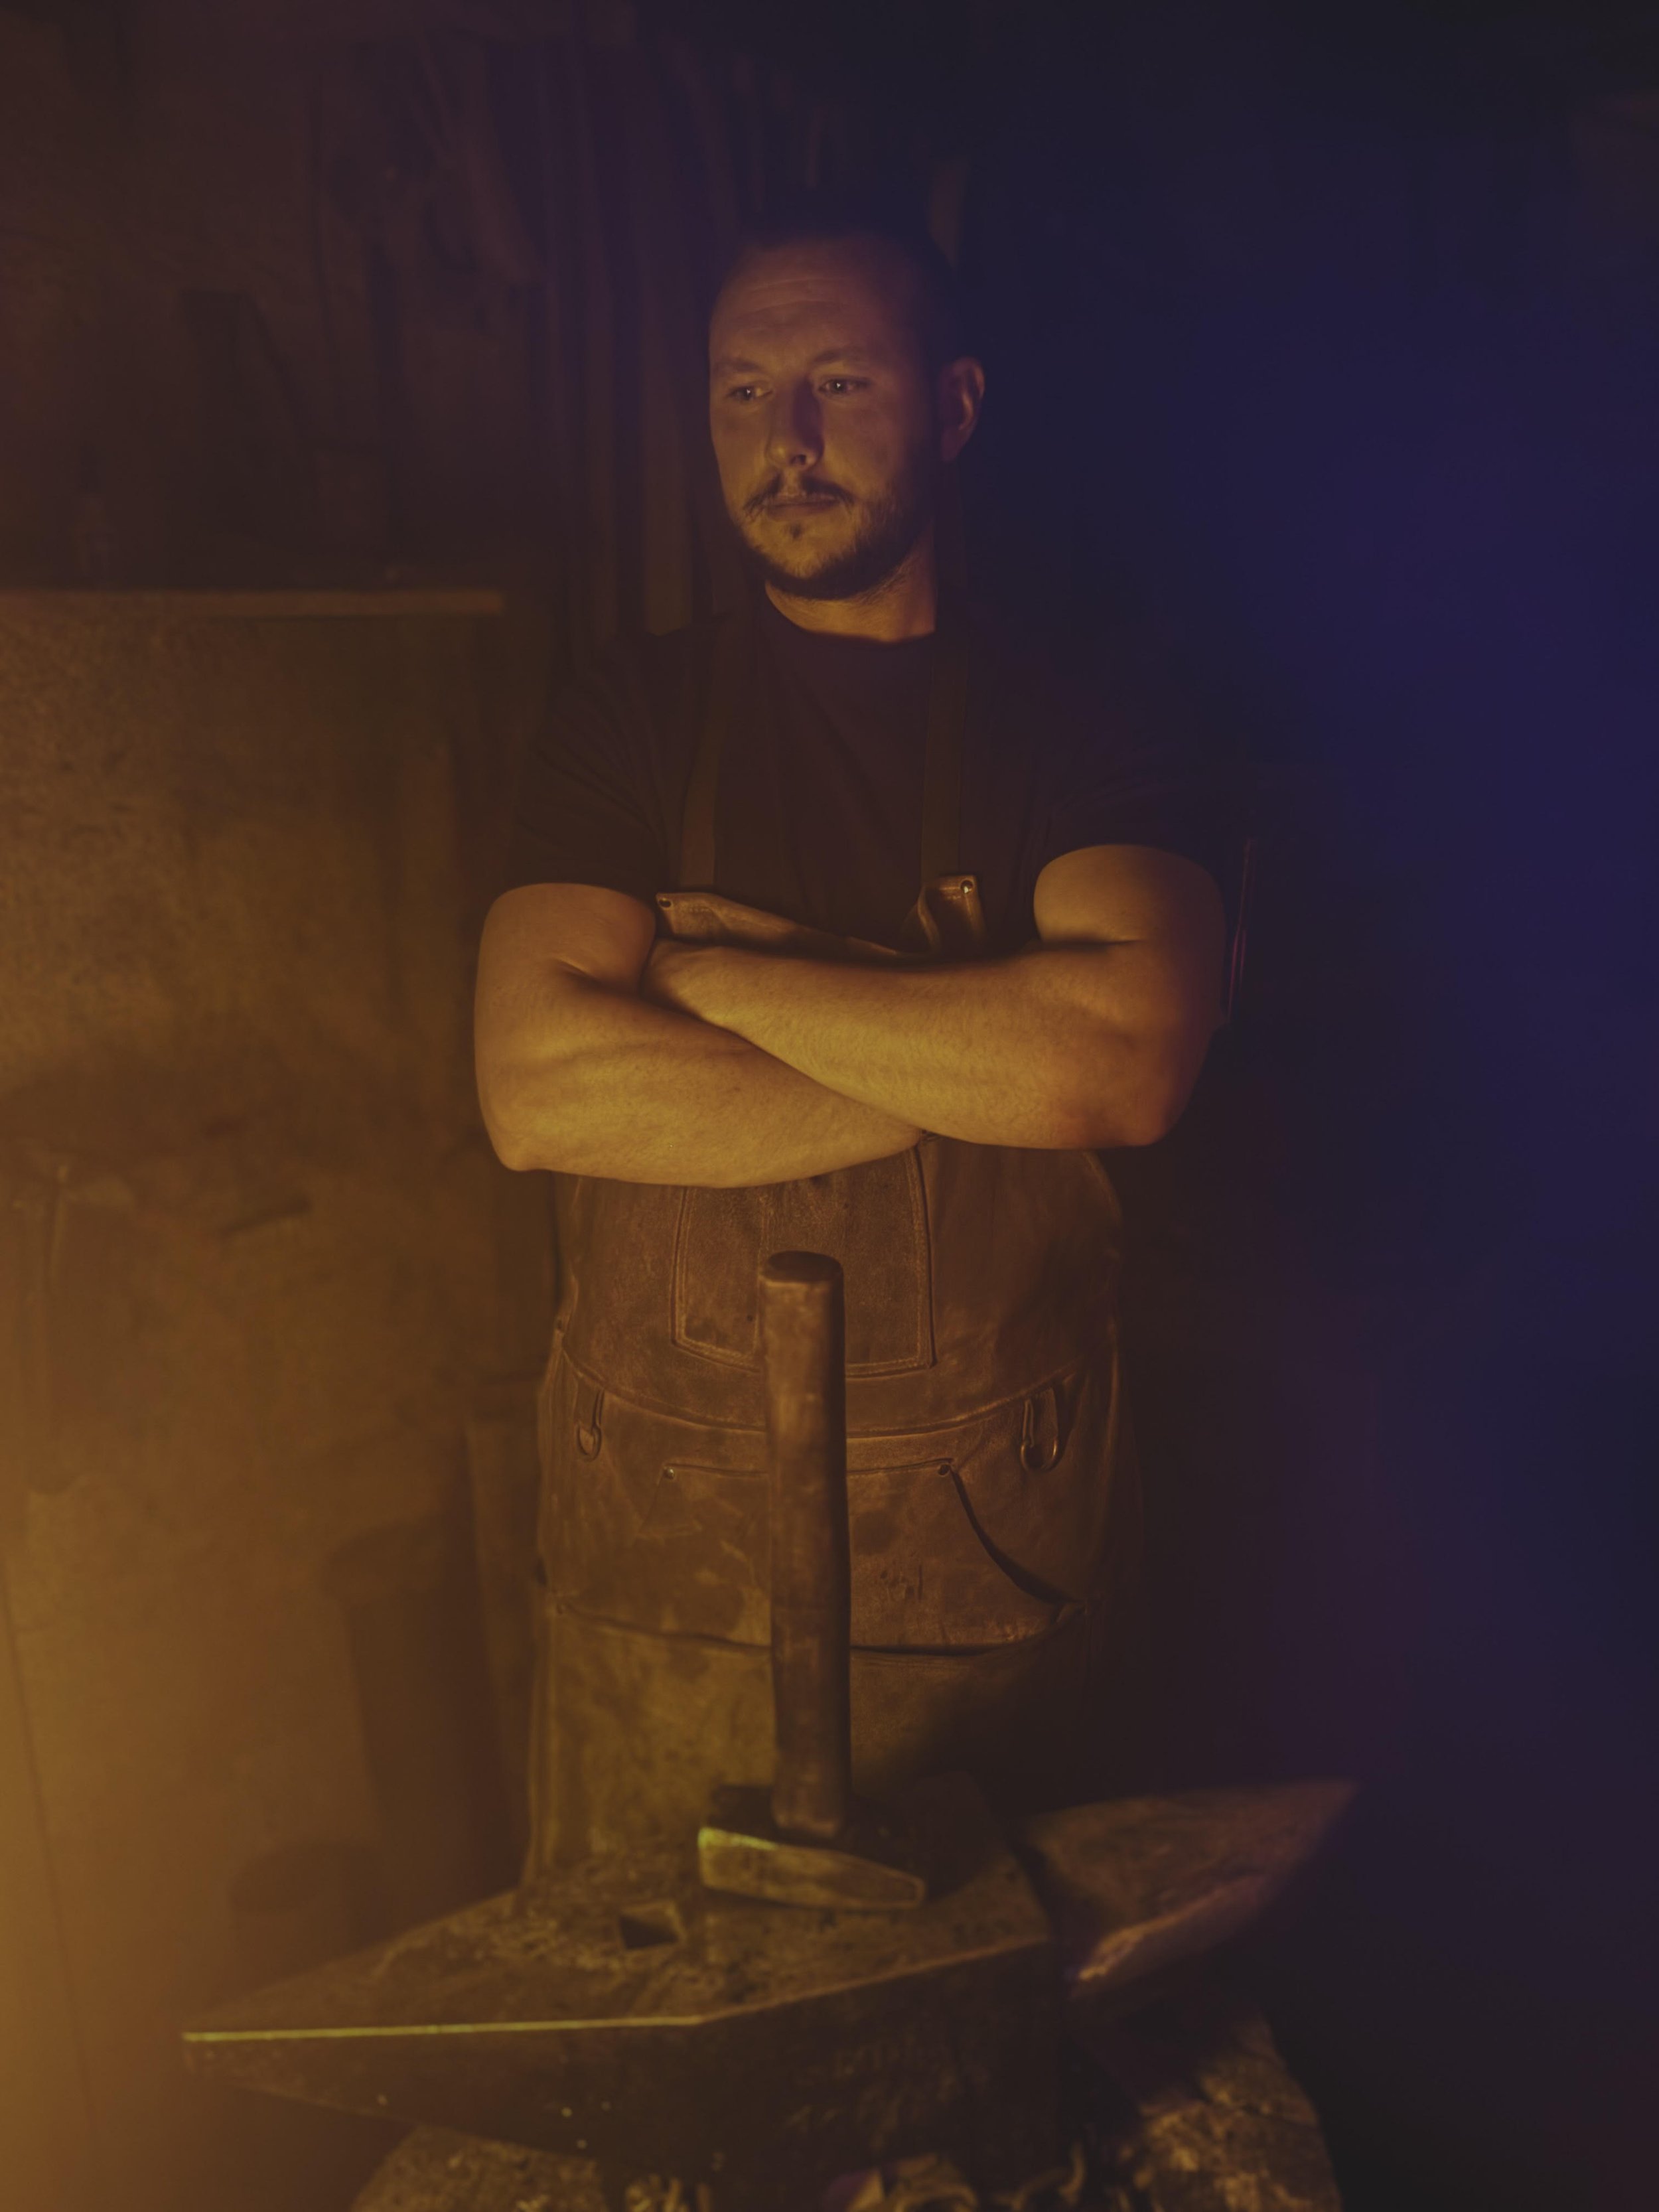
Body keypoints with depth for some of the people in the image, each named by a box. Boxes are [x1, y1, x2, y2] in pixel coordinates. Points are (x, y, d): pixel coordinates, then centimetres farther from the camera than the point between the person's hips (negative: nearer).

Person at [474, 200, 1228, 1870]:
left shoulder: (1078, 742, 1)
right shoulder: (630, 724, 2)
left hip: (1002, 1552, 0)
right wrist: (970, 1058, -14)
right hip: (667, 1553, 1)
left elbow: (1129, 1059, -18)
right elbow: (539, 1090, -12)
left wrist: (724, 972, -13)